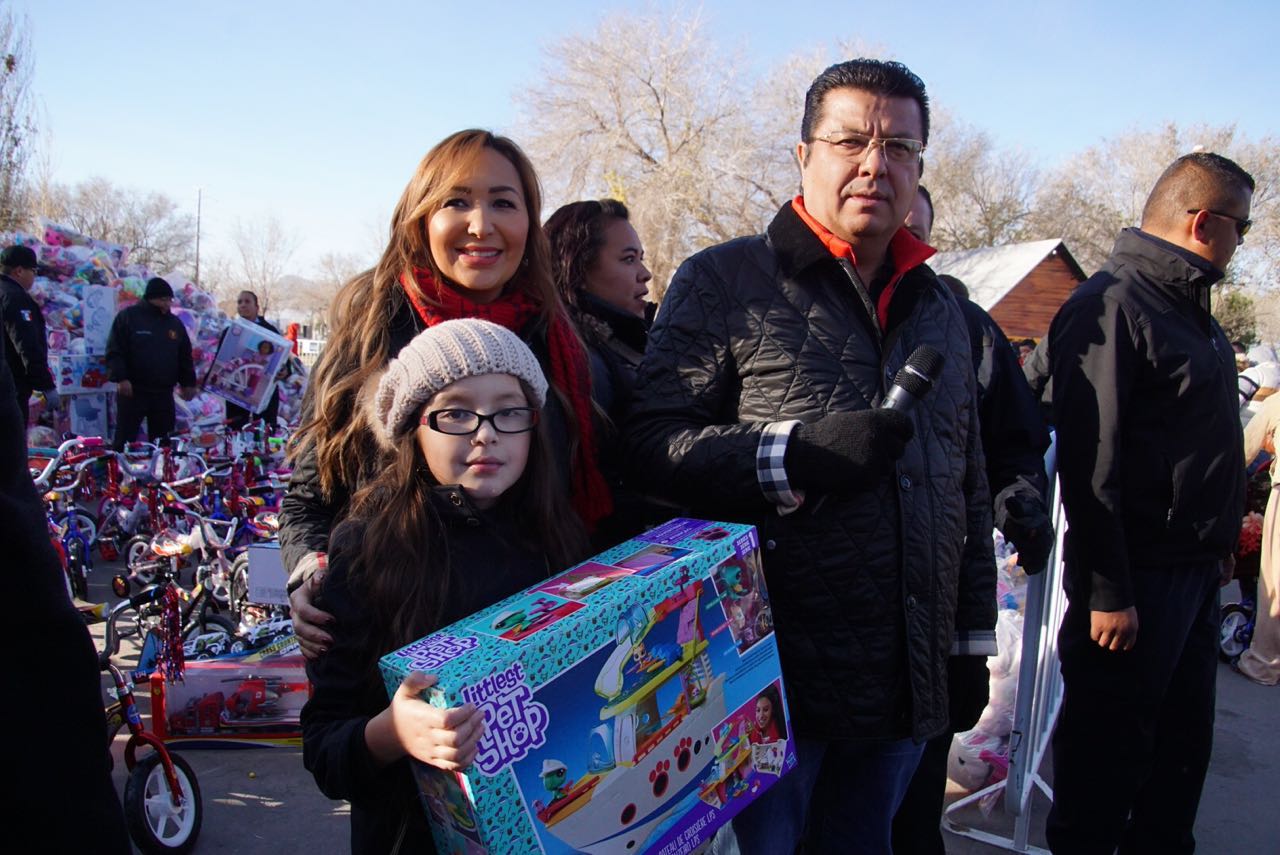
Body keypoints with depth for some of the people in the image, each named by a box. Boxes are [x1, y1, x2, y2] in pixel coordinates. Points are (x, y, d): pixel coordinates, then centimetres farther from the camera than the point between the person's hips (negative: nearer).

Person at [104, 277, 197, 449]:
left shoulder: (175, 323, 12)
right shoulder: (128, 317, -1)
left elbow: (185, 357, 17)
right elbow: (114, 351, -5)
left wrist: (188, 383, 10)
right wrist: (120, 378, -15)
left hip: (163, 394, 4)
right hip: (132, 391, -4)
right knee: (124, 440, -1)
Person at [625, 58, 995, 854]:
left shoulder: (941, 310, 14)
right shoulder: (725, 281, -5)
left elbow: (970, 485, 19)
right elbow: (651, 440, -12)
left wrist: (975, 636, 17)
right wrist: (792, 456, -24)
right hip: (770, 671, -5)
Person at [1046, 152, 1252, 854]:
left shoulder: (1190, 308, 15)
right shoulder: (1109, 306, -16)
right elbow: (1090, 460, -22)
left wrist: (1218, 545, 18)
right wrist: (1106, 592, -22)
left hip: (1194, 572, 10)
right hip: (1135, 579, -9)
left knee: (1184, 744, 19)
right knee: (1110, 751, 3)